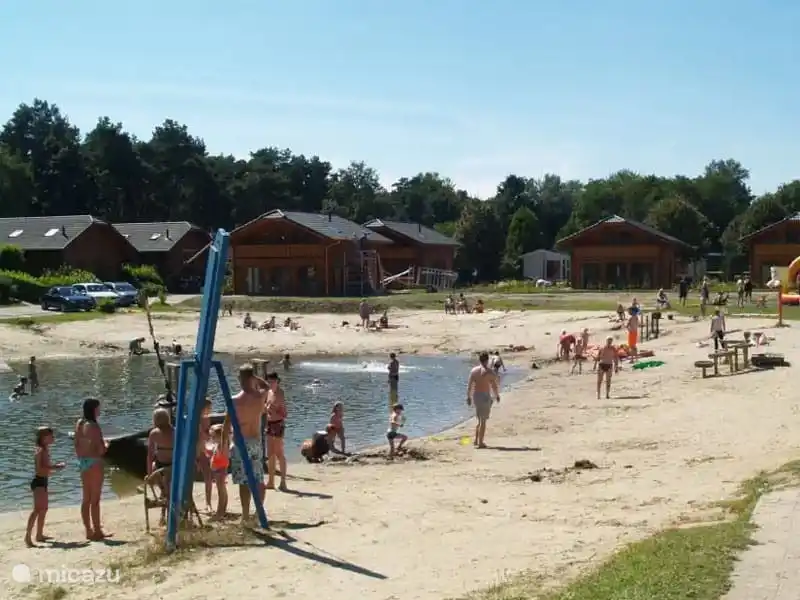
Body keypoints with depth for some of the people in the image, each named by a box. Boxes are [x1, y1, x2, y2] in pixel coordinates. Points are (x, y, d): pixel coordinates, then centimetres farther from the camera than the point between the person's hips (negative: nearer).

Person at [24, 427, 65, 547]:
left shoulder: (45, 450, 15)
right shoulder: (40, 450, -14)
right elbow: (39, 469, -24)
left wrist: (55, 467, 10)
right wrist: (54, 467, -20)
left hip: (42, 482, 11)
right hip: (38, 482, -11)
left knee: (44, 509, 20)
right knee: (37, 509, -21)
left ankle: (39, 535, 31)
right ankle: (28, 536, -27)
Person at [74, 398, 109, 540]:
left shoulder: (79, 423, 6)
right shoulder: (93, 426, -18)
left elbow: (77, 445, 13)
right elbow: (101, 450, -19)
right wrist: (106, 444, 2)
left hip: (83, 462, 8)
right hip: (94, 462, -8)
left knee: (86, 499, 13)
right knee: (95, 499, -1)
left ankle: (89, 531, 21)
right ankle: (97, 531, 5)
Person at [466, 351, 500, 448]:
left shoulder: (473, 370, 3)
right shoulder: (489, 372, -12)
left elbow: (469, 385, 4)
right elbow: (494, 386, -11)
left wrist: (468, 397, 12)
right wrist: (497, 396, 4)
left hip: (475, 396, 6)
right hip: (485, 396, -6)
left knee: (480, 420, 20)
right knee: (483, 421, 1)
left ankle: (476, 440, 19)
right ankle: (480, 443, 1)